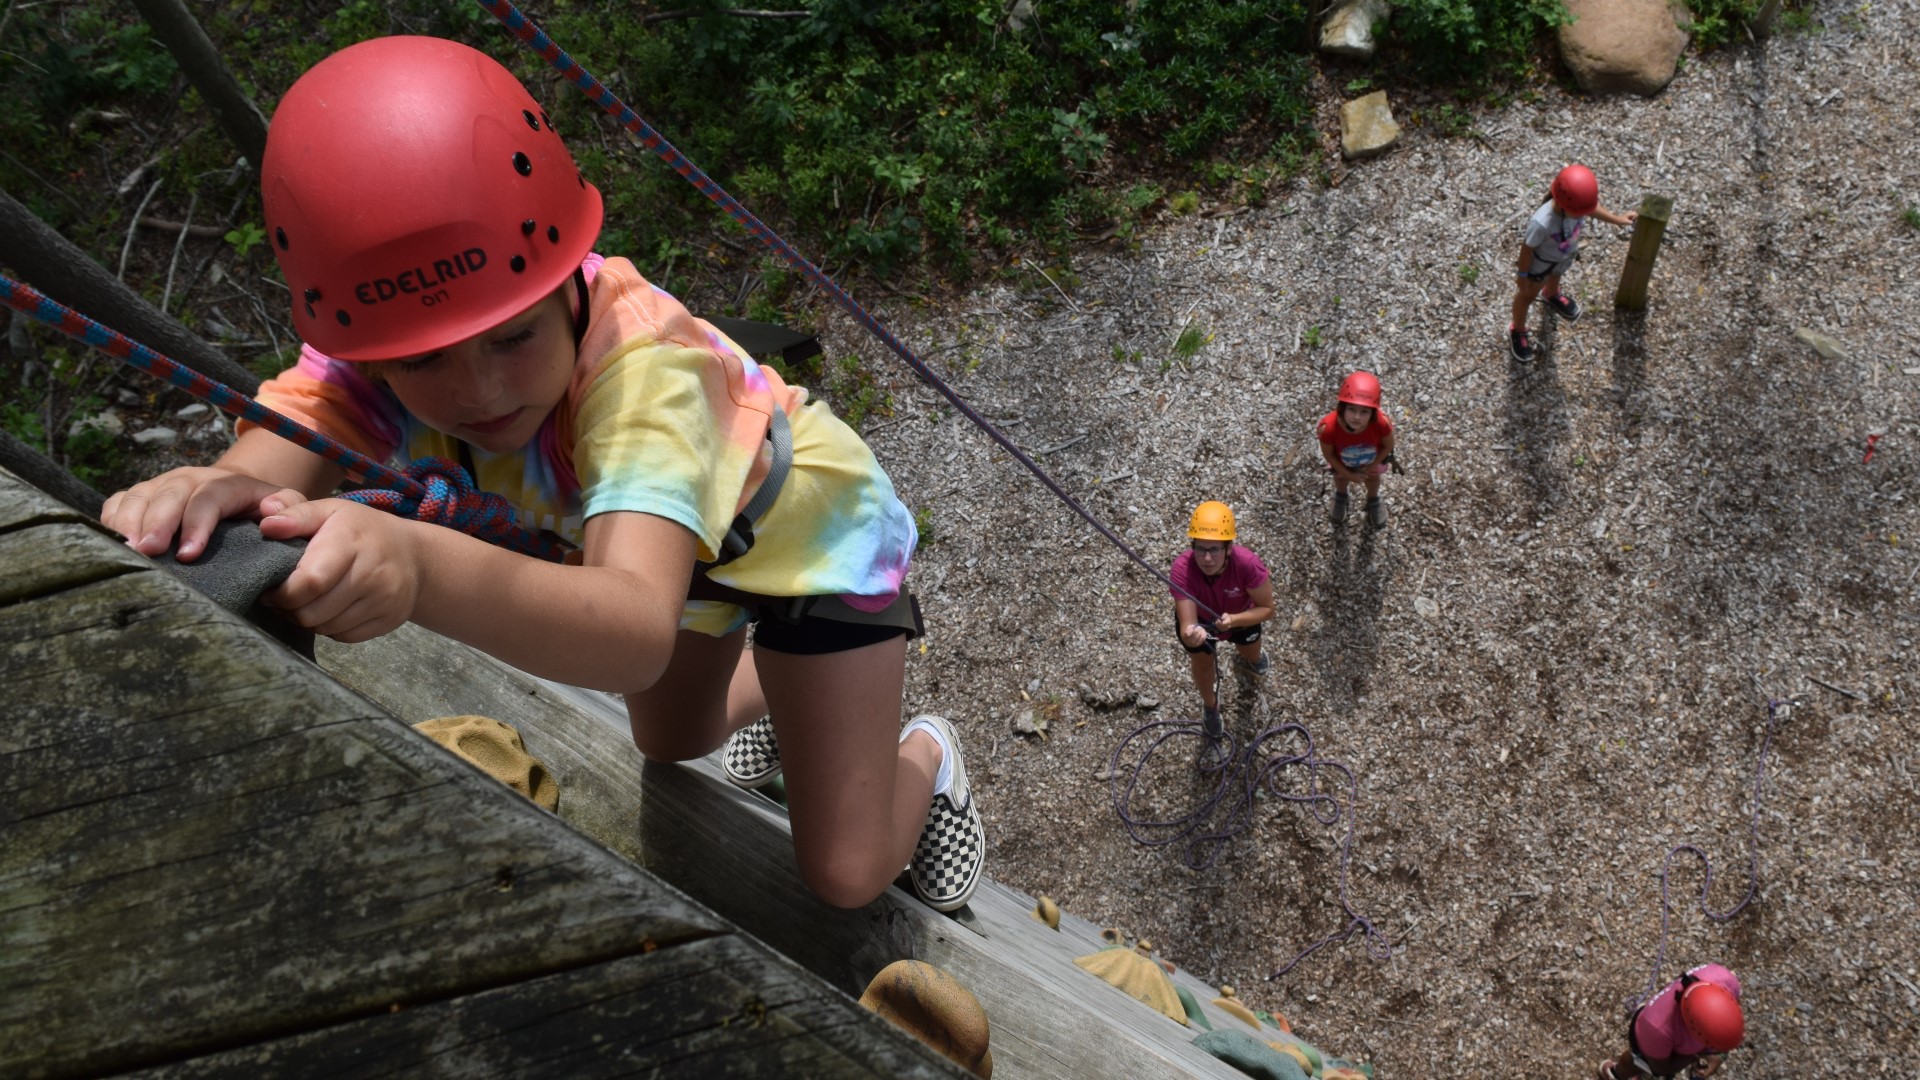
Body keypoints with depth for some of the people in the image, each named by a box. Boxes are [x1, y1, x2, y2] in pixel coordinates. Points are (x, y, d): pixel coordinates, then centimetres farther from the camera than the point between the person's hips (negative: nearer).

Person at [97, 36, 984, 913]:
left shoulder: (645, 371, -47)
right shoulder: (378, 350, -30)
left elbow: (639, 635, -62)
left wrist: (425, 568, -79)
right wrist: (204, 496, -68)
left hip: (807, 529, -5)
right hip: (672, 537, 5)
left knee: (846, 874, -2)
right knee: (670, 748, 28)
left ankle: (924, 755, 31)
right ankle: (773, 689, 59)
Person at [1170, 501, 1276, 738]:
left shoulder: (1248, 564, -44)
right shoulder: (1182, 570, -45)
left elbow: (1267, 609, -29)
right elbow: (1186, 625, -48)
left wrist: (1234, 620, -47)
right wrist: (1191, 635, -72)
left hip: (1241, 616, 2)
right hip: (1200, 619, -2)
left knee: (1252, 656, 28)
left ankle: (1249, 656, 68)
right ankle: (1209, 706, 47)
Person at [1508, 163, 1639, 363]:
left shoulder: (1577, 202, -33)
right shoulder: (1541, 223, -47)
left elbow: (1591, 208, -7)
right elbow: (1527, 248, -29)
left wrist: (1616, 219, 5)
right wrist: (1522, 276, -14)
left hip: (1565, 256, 5)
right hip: (1540, 263, -5)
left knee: (1556, 275, 38)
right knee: (1527, 295, 24)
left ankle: (1552, 296, 73)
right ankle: (1517, 331, 52)